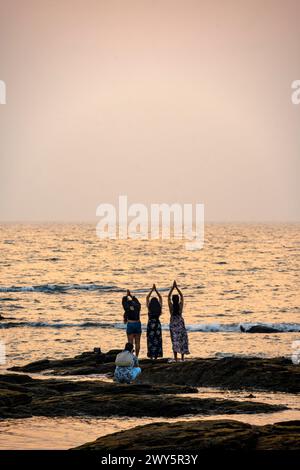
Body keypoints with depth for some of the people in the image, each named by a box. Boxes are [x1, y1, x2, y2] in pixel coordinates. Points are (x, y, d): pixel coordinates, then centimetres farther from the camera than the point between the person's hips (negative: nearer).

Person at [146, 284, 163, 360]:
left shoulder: (149, 307, -6)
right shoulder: (159, 307, -1)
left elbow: (147, 298, 6)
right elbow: (160, 298, 11)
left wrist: (152, 290, 9)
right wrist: (156, 290, 12)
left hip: (150, 324, -2)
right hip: (157, 324, 2)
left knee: (150, 339, 0)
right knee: (157, 339, 6)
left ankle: (151, 355, -5)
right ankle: (156, 355, 4)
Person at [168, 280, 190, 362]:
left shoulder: (171, 306, -9)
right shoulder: (180, 305, -7)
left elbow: (168, 297, 2)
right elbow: (182, 296, 5)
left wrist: (172, 288, 3)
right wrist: (177, 288, 6)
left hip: (173, 325, 0)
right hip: (181, 324, 0)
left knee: (174, 341, 3)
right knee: (182, 340, 7)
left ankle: (176, 359, -1)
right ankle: (182, 358, 4)